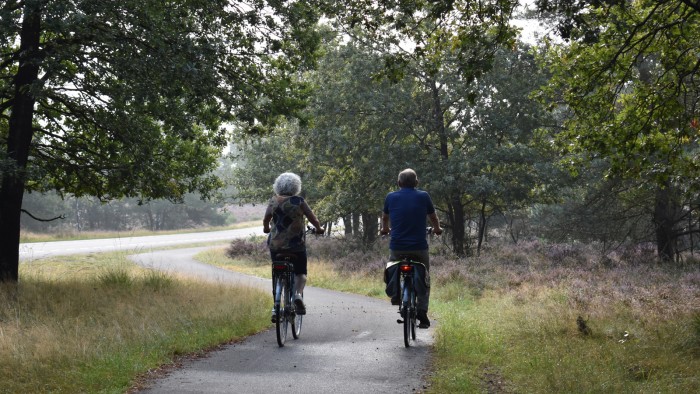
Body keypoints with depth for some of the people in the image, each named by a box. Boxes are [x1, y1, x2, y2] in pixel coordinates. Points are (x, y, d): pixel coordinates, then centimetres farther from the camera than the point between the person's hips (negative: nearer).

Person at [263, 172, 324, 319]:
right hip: (296, 245, -2)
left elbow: (265, 220, 1)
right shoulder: (299, 201, -7)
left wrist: (266, 229, 23)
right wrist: (319, 229, 16)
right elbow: (313, 219, -4)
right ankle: (298, 294, -16)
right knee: (300, 273, 13)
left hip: (275, 245, 2)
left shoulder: (273, 201, -1)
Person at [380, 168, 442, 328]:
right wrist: (437, 229, 38)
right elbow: (433, 217, 17)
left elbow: (385, 217, 21)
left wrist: (384, 229, 43)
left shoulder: (391, 197, 4)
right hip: (419, 247, 0)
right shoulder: (423, 196, 1)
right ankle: (422, 312, -1)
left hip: (397, 247, 1)